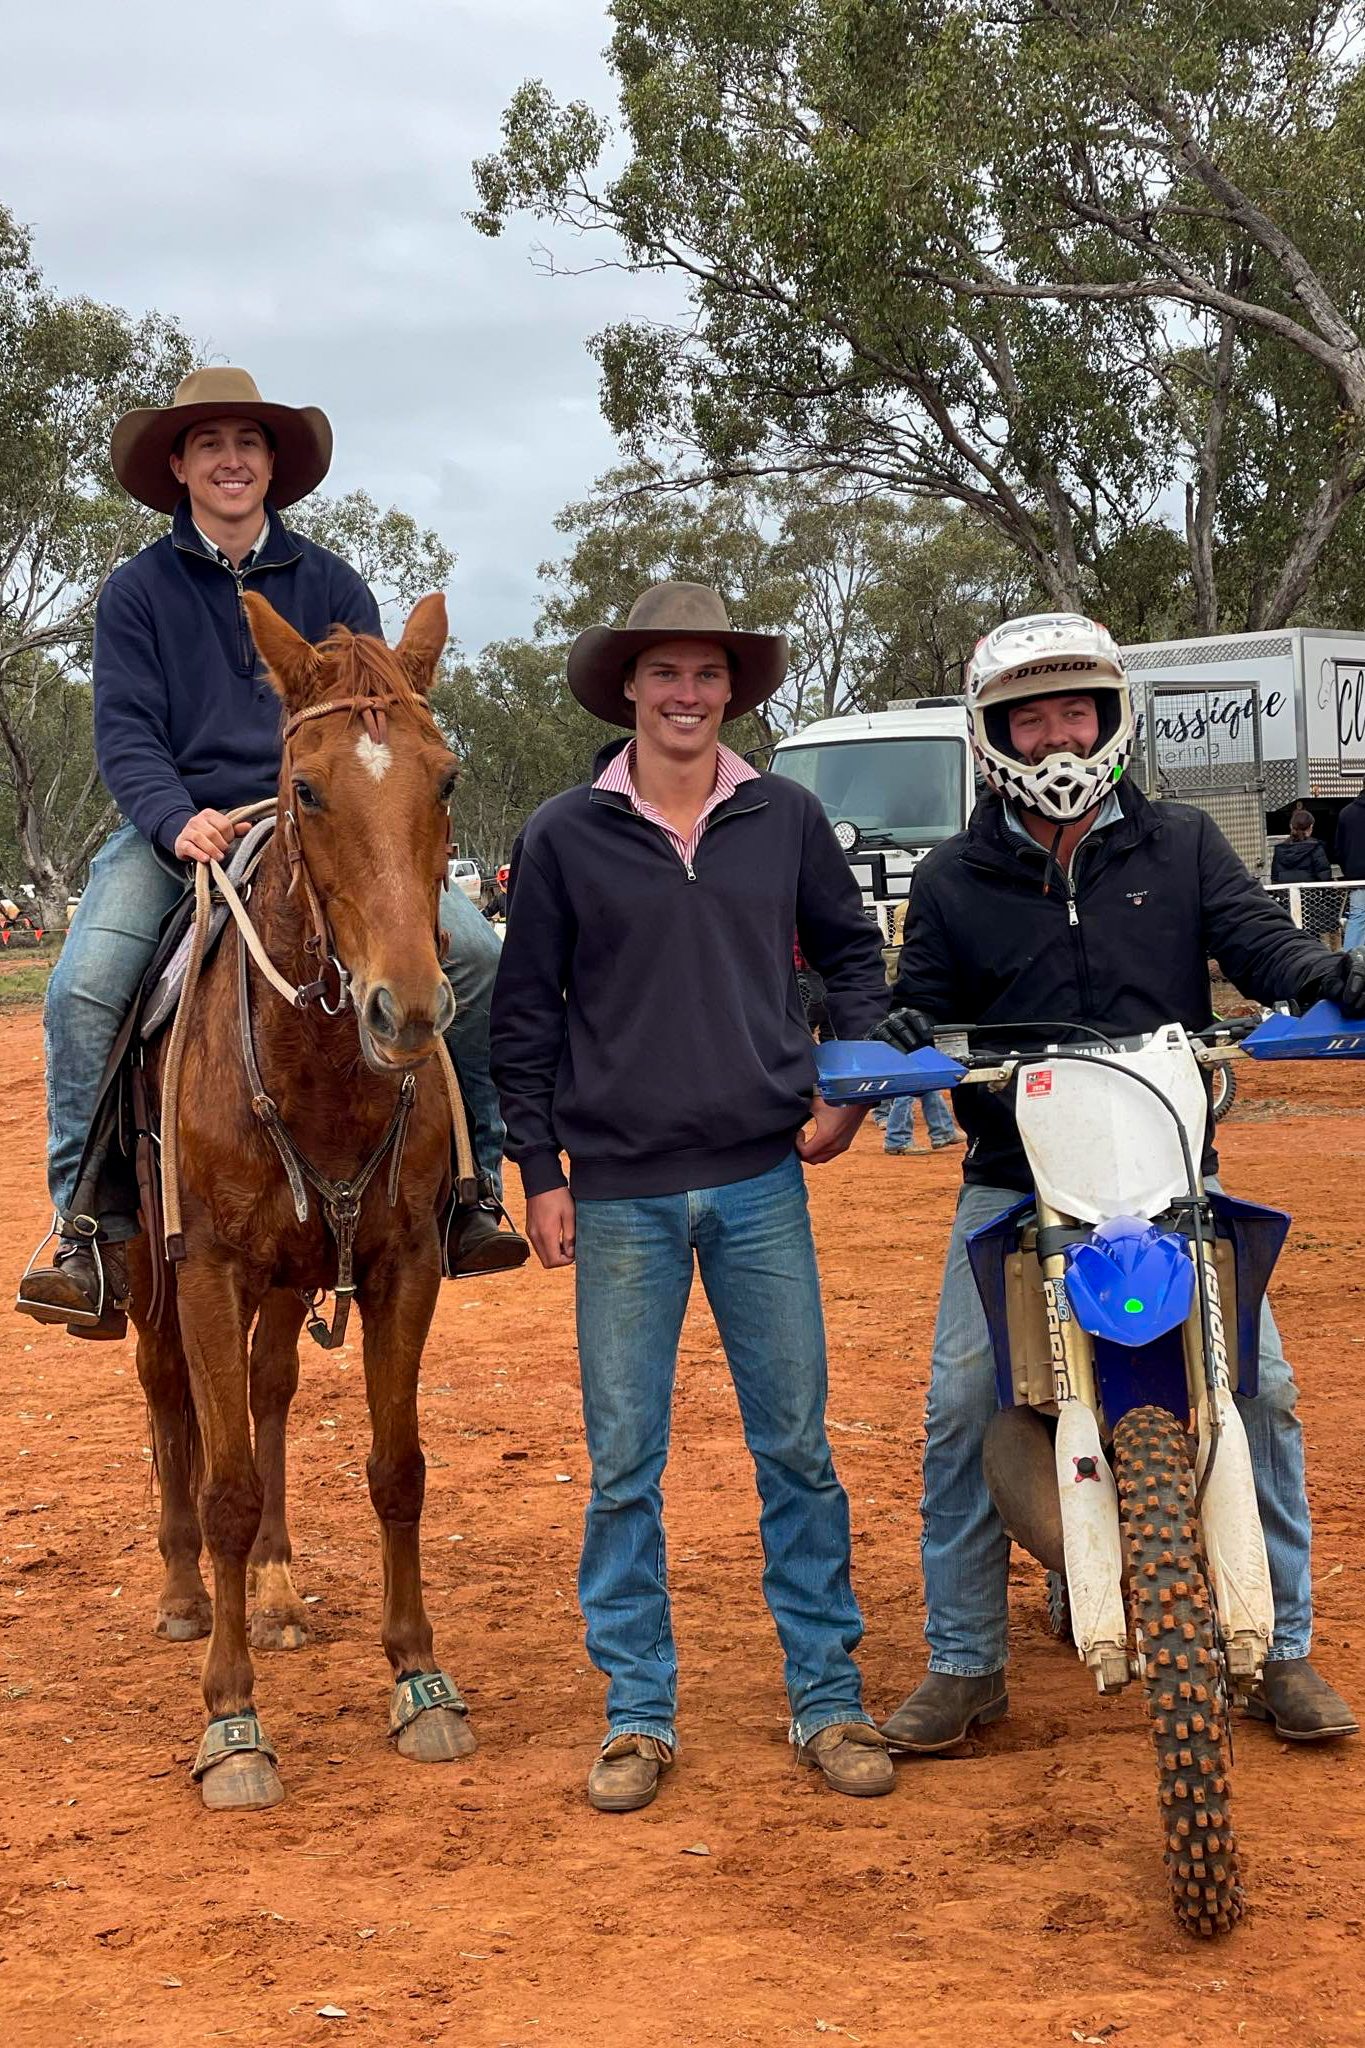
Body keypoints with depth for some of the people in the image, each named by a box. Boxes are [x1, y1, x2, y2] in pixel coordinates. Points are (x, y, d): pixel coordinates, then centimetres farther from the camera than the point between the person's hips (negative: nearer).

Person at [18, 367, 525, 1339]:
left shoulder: (331, 584, 10)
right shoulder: (138, 591, 6)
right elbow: (126, 733, -2)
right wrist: (177, 822, -22)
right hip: (178, 830, -1)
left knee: (475, 954, -18)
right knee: (83, 988, -26)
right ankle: (92, 1231, -17)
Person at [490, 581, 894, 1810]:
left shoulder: (787, 820, 4)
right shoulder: (564, 837, 0)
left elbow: (852, 953, 17)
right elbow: (524, 1016, 4)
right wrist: (539, 1173, 0)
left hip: (762, 1182, 1)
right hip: (620, 1198, -1)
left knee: (798, 1451, 6)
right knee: (624, 1467, 5)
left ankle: (829, 1701, 17)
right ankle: (639, 1717, 16)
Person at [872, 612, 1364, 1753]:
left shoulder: (1181, 847, 9)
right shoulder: (953, 883, 9)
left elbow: (1260, 939, -2)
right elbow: (924, 1013, 9)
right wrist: (861, 1058, -13)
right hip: (1015, 1181, 0)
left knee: (1260, 1389, -7)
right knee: (960, 1405, -9)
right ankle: (964, 1665, 7)